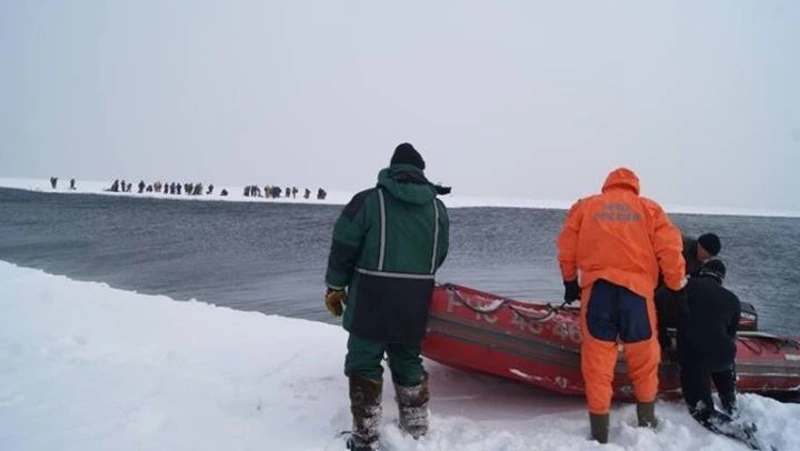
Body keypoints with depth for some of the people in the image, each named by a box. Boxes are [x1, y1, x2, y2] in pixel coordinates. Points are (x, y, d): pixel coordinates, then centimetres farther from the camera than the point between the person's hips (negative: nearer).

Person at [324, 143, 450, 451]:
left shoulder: (369, 200, -7)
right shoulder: (437, 207, 6)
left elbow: (343, 248, -5)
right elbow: (439, 256, 13)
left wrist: (335, 287, 7)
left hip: (372, 301, -4)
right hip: (415, 304, 4)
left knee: (364, 365, 7)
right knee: (409, 362, 19)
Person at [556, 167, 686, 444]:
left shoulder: (585, 206, 15)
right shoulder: (650, 208, 13)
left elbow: (567, 248, 11)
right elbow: (669, 249, 5)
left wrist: (570, 282, 22)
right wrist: (677, 287, 14)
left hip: (597, 288, 0)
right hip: (636, 288, 0)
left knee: (597, 361, 4)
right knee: (643, 357, 17)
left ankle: (600, 433, 10)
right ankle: (647, 421, 32)